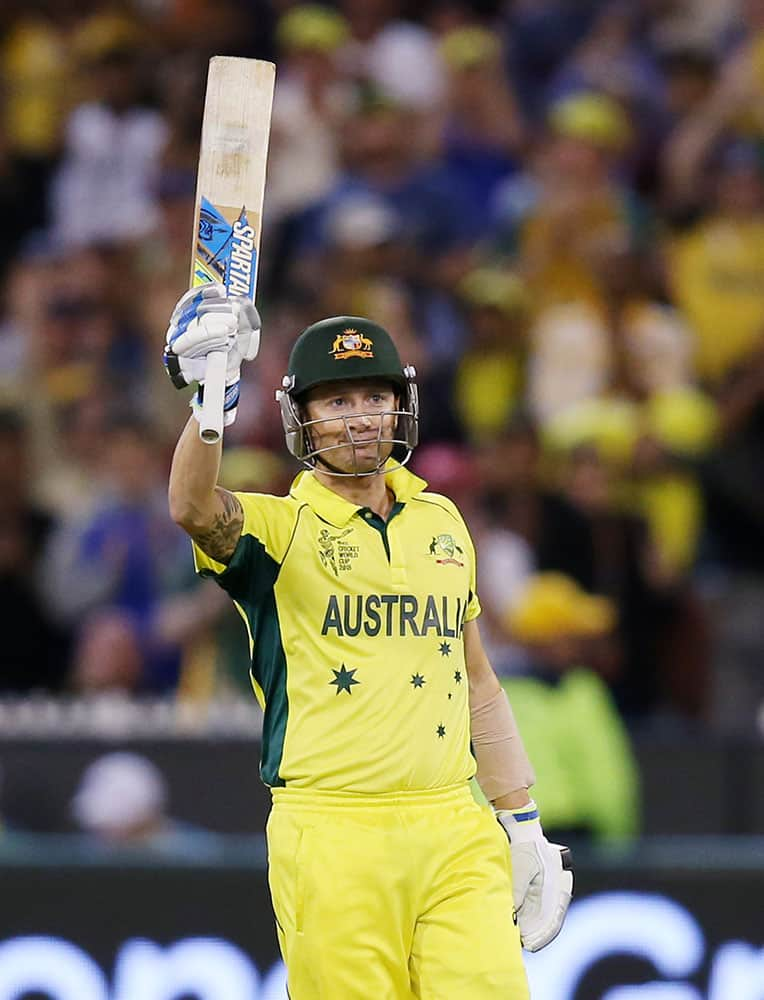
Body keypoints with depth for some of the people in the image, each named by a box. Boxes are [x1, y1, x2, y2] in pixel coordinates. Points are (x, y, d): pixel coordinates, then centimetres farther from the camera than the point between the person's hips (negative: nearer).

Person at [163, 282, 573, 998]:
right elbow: (193, 508, -22)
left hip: (454, 832, 4)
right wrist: (212, 395, -40)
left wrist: (524, 827, 19)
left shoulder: (441, 522, 17)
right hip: (332, 834, -4)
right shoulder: (280, 529, 1)